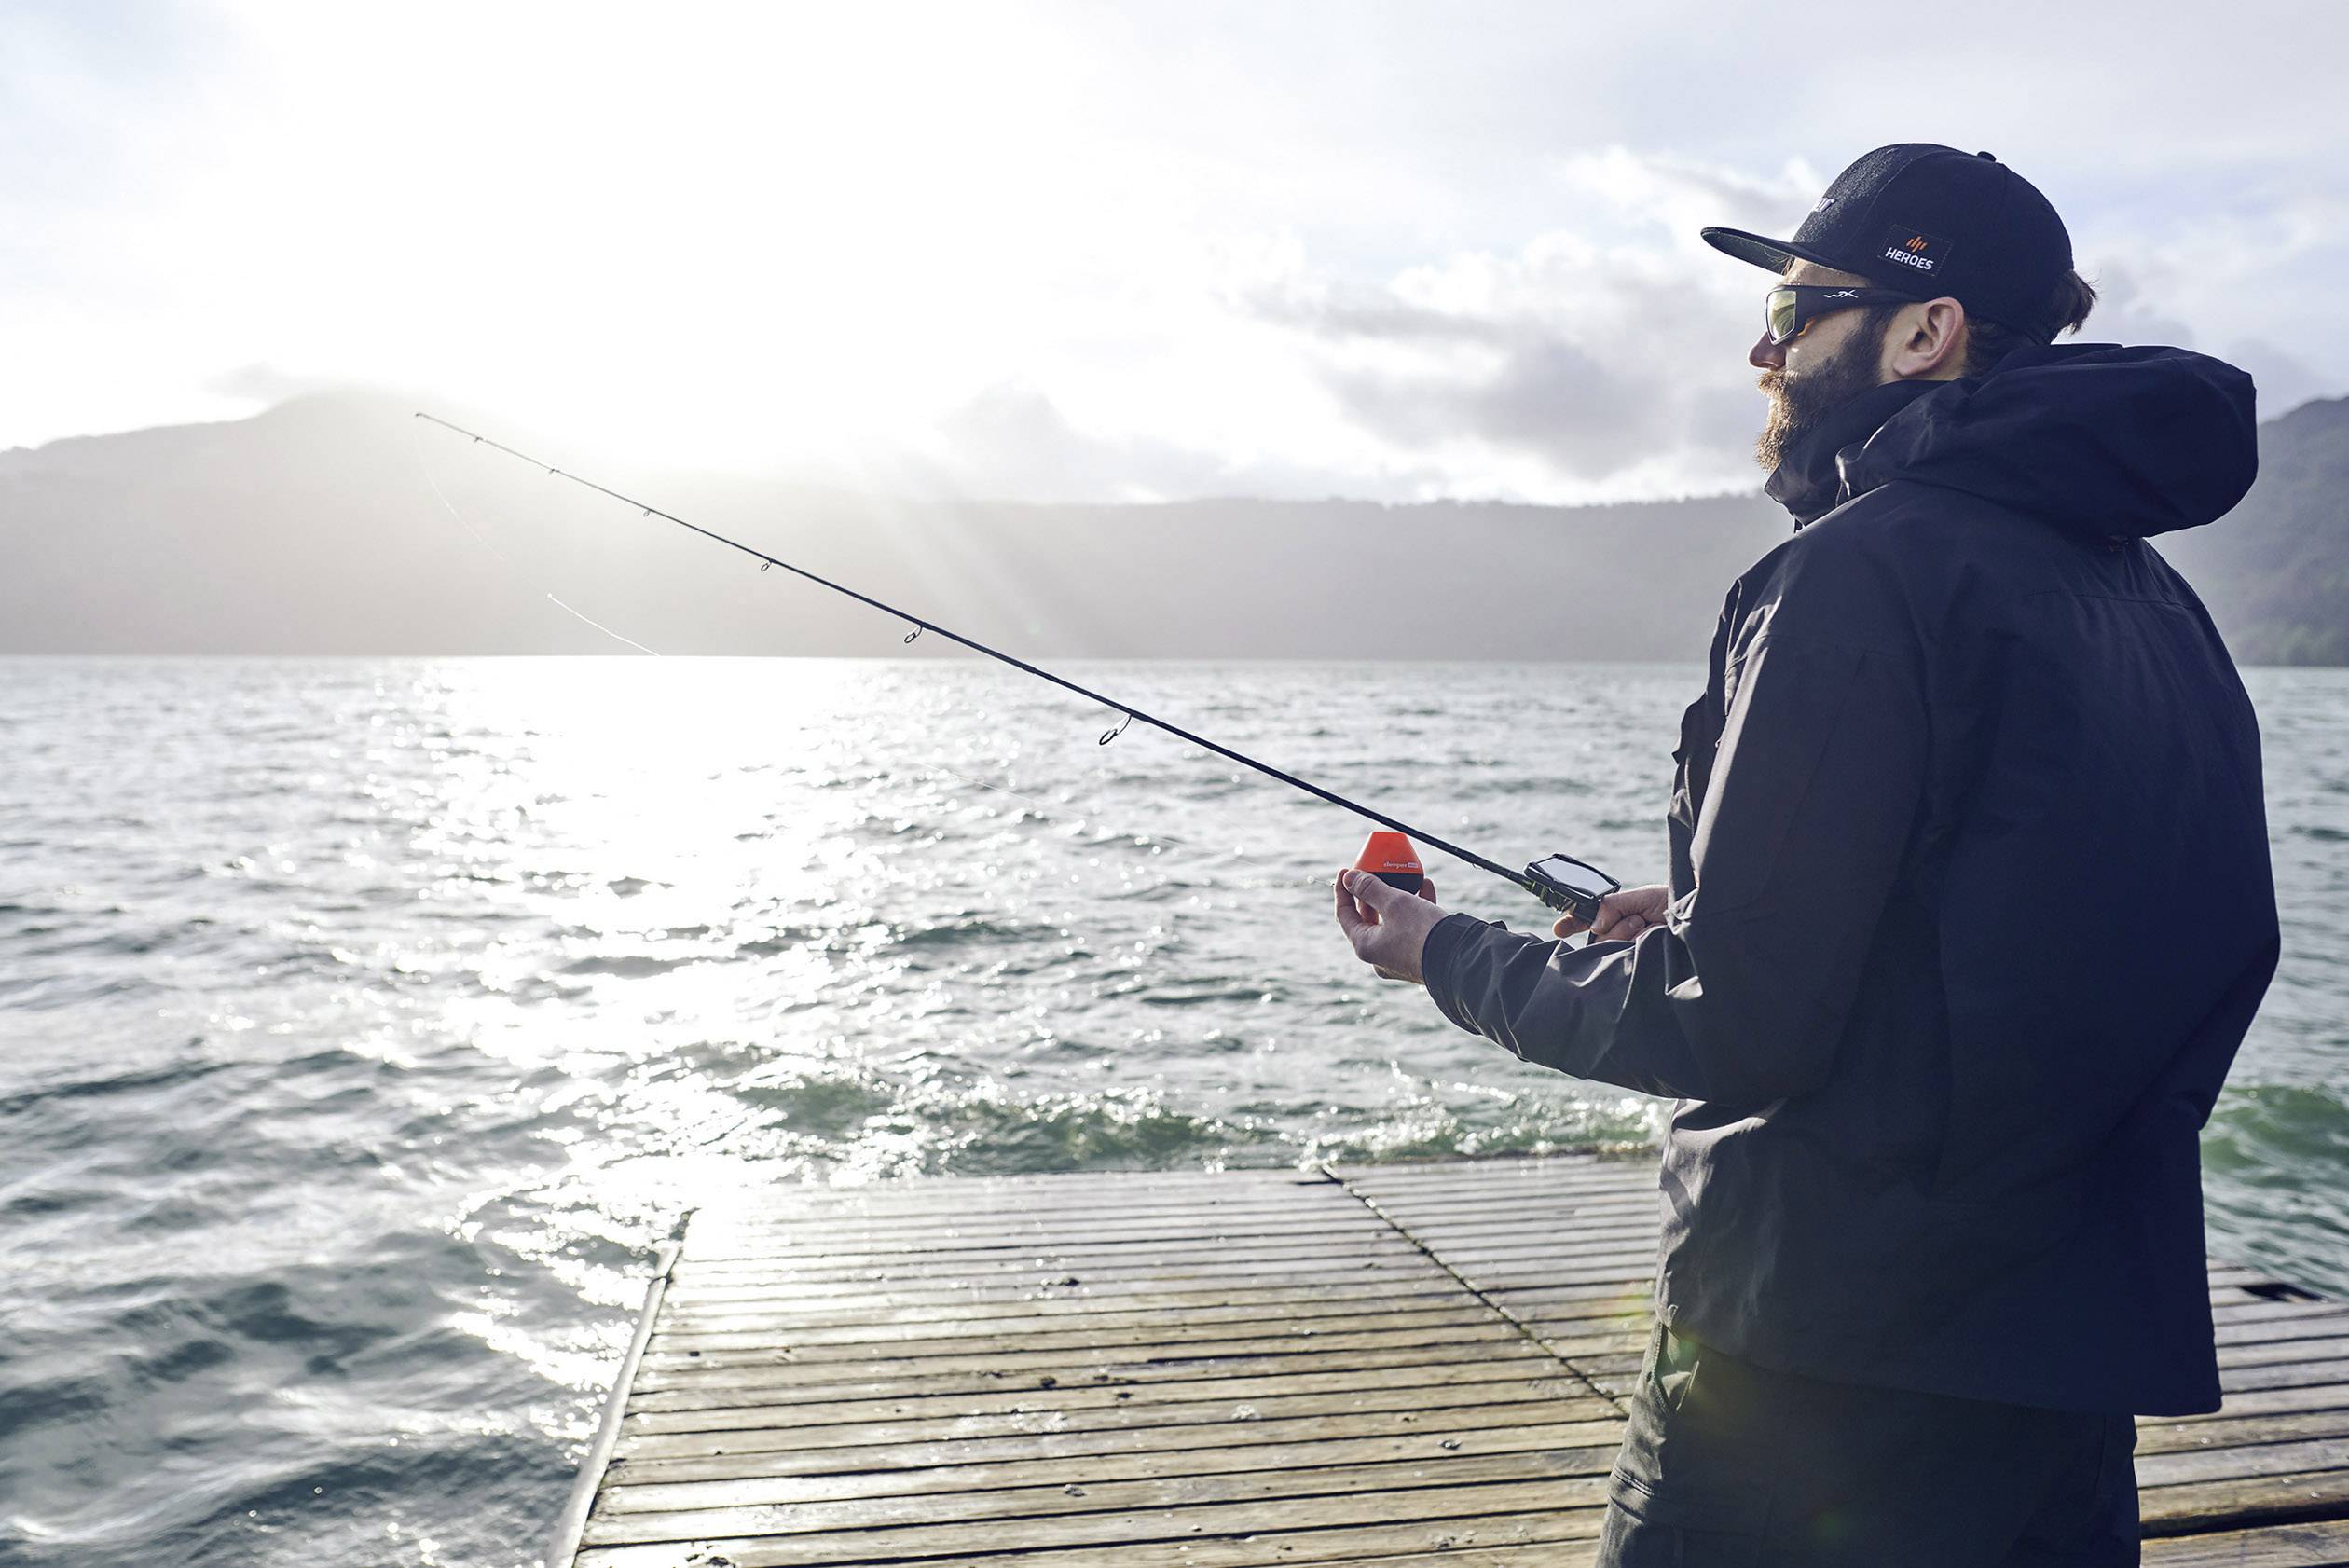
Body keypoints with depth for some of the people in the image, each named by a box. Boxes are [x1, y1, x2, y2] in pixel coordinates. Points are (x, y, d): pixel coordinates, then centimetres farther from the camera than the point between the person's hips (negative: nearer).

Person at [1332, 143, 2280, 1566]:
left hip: (1836, 1365, -8)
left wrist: (1449, 954, -5)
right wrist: (1705, 923, 18)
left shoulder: (1861, 573, -18)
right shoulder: (2150, 591, 10)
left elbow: (1734, 1027, -20)